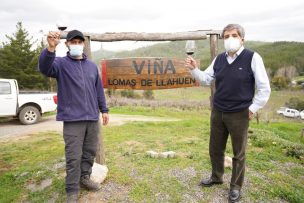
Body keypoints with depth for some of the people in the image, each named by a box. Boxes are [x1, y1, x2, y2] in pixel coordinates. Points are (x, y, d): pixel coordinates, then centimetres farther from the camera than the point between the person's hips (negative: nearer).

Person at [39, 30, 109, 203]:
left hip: (92, 117, 5)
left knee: (90, 151, 14)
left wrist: (104, 110, 13)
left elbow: (99, 89, 15)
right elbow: (45, 68, -23)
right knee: (74, 157, 1)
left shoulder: (92, 65, 14)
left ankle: (85, 178, 34)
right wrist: (51, 48, -41)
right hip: (73, 119, -4)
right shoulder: (61, 63, 0)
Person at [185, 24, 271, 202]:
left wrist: (253, 108, -7)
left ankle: (236, 187, 32)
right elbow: (206, 79, 11)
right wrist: (194, 69, -5)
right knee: (215, 149, 17)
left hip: (239, 114, -5)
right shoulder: (219, 59, 6)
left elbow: (264, 88, -7)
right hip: (217, 112, 5)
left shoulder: (252, 57, -10)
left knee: (239, 153, 11)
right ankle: (216, 177, 42)